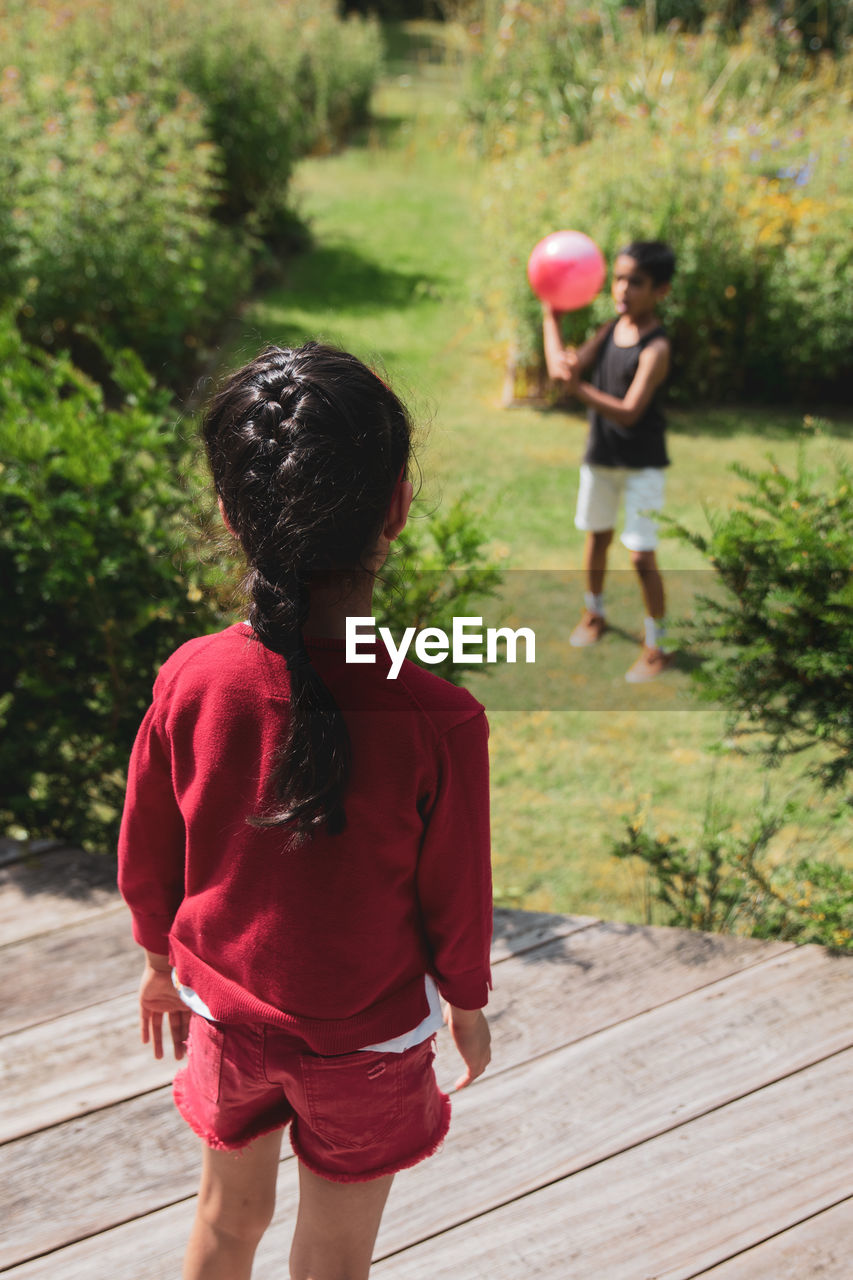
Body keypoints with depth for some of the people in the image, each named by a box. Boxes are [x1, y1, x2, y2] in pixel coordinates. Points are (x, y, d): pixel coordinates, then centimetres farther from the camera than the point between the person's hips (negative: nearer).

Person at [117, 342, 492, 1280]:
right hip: (369, 1040, -2)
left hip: (228, 1010, 3)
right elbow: (456, 897, -14)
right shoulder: (437, 720, -28)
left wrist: (161, 963, 15)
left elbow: (147, 858, -5)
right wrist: (467, 1004, 6)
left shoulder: (190, 681, -20)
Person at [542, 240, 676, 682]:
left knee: (641, 555, -8)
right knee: (597, 536, 22)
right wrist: (551, 316, -10)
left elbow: (628, 412, -30)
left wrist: (579, 389, -42)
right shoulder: (612, 327, -1)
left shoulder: (656, 347, -22)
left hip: (642, 464, -7)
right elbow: (564, 366, -10)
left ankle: (656, 646, 5)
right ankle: (594, 613, 44)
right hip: (600, 456, 7)